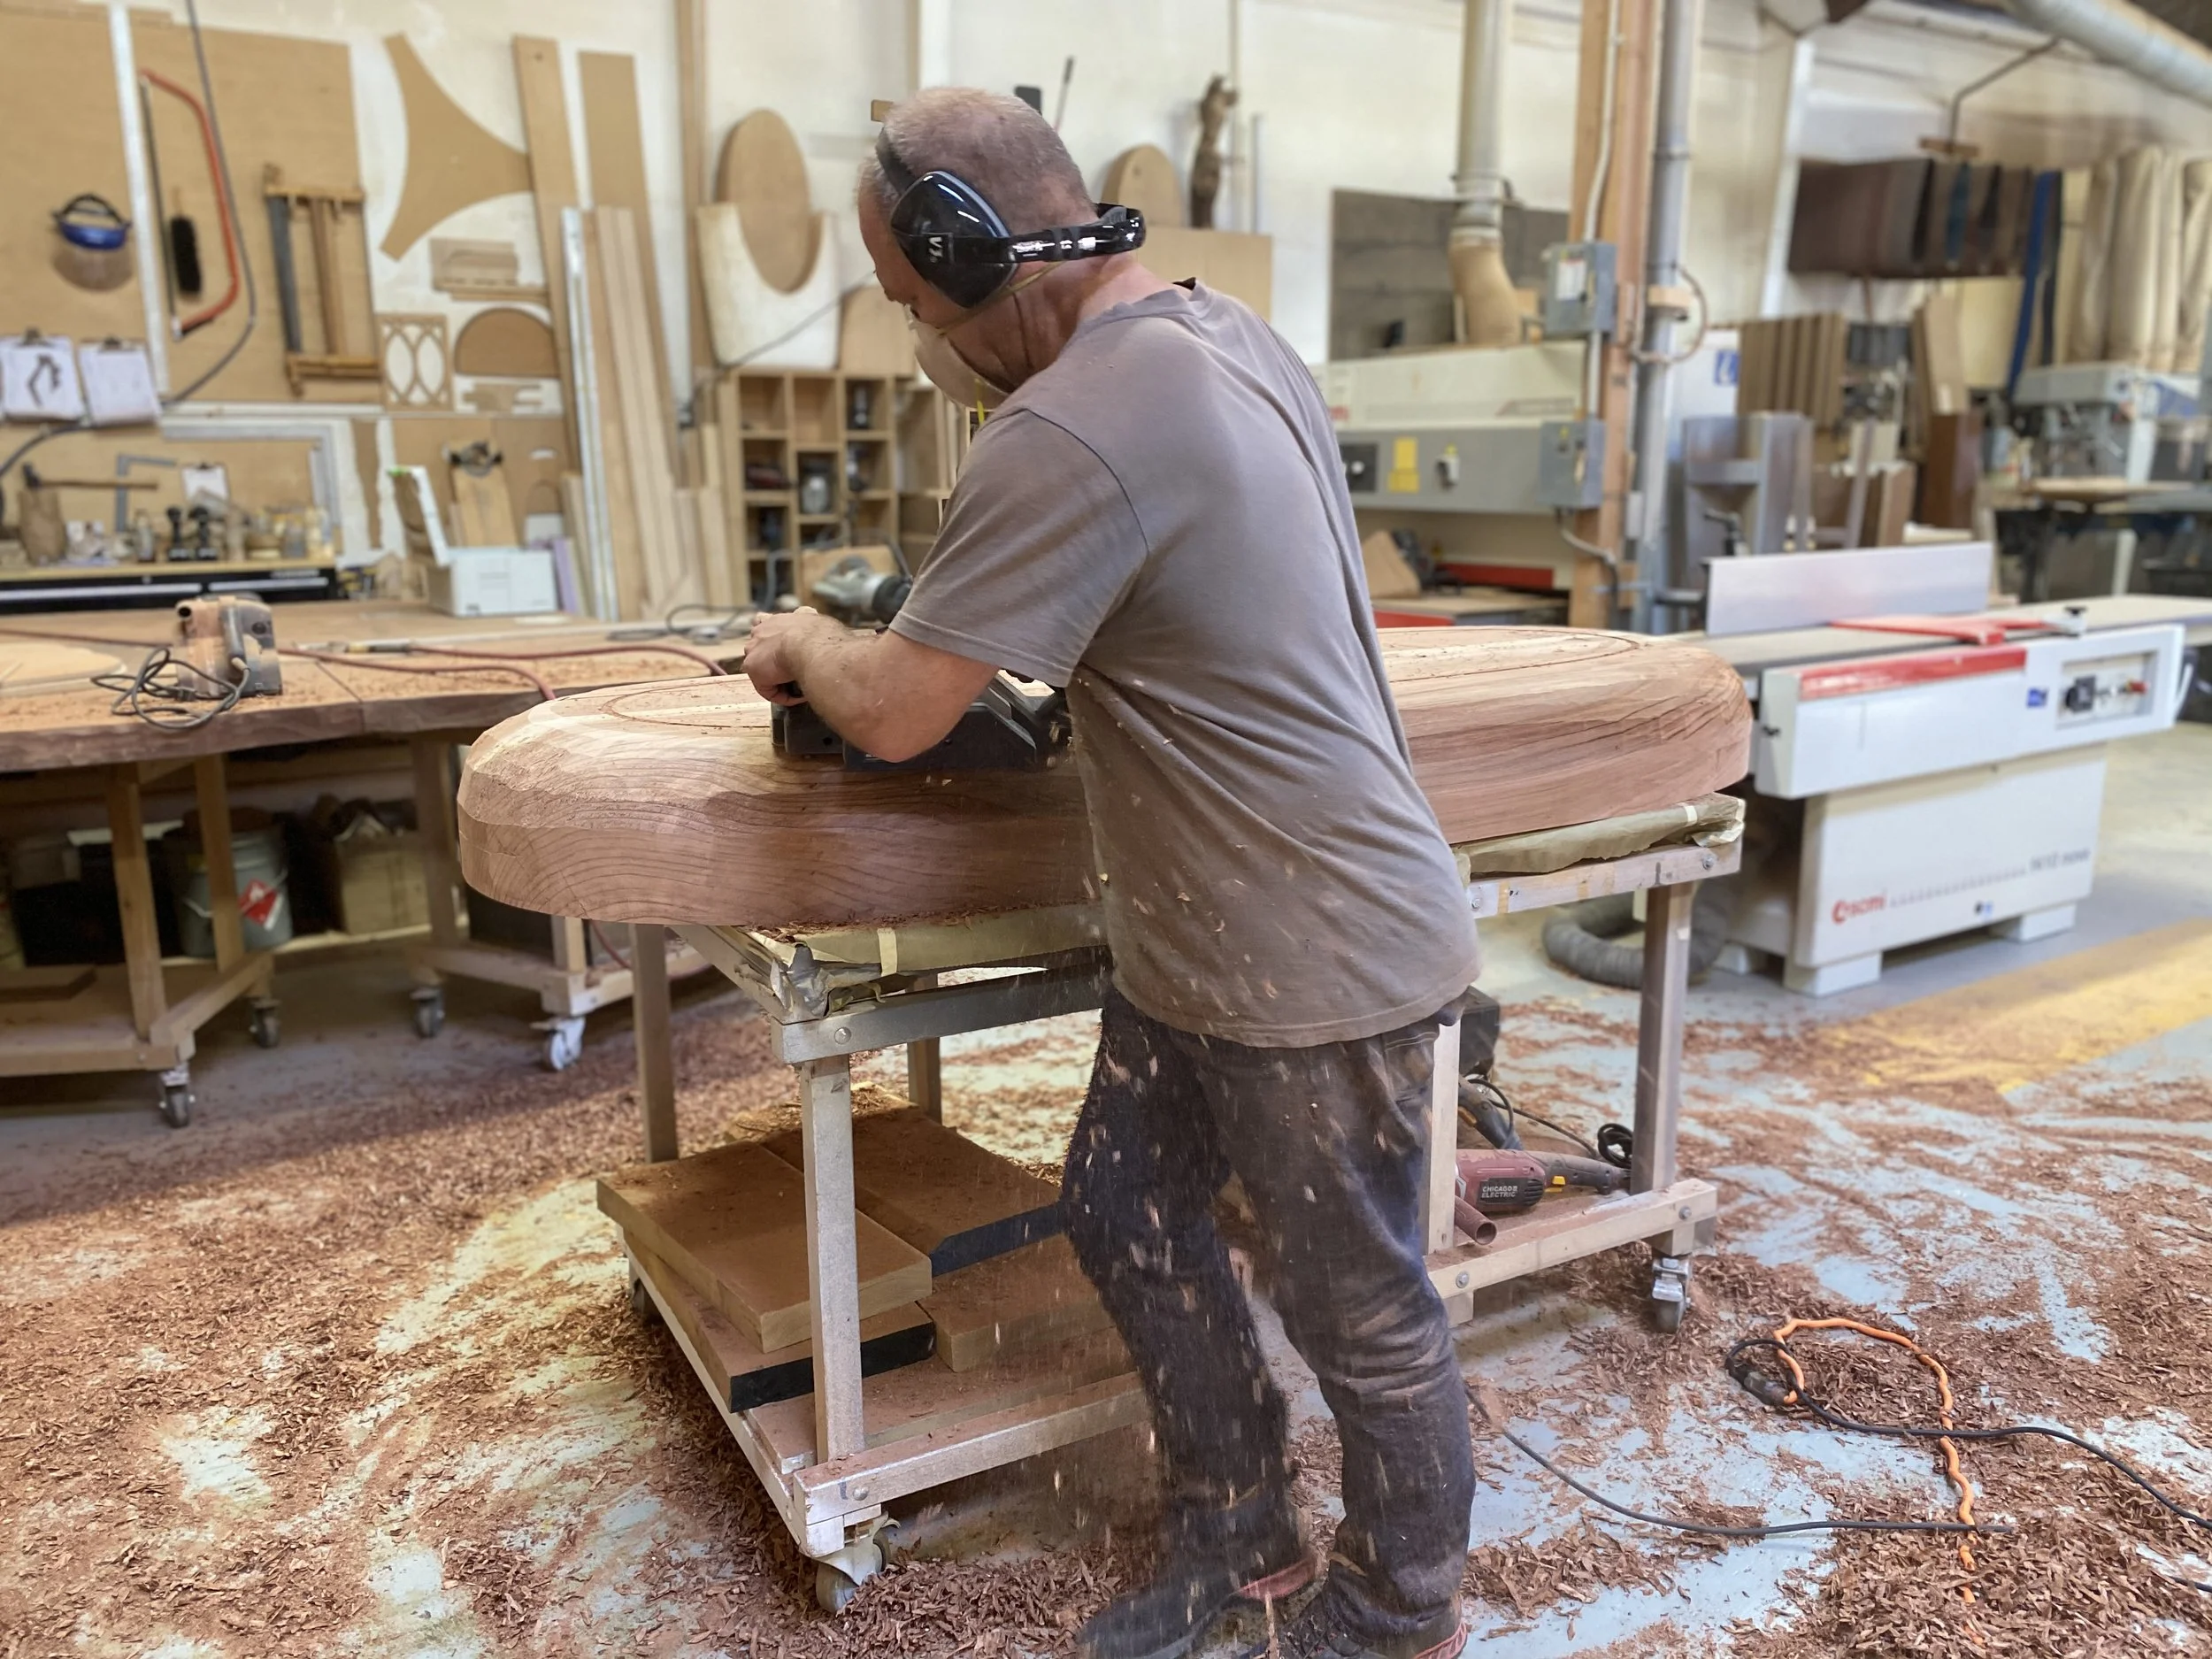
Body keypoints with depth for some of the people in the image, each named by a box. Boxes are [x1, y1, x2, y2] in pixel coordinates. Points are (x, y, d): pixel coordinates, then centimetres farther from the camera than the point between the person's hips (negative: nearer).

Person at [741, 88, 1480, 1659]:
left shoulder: (1073, 429, -25)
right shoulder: (1227, 329, 5)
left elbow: (894, 714, -21)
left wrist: (806, 644, 2)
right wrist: (958, 621, 14)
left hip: (1320, 964, -10)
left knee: (1363, 1314, 11)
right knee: (1128, 1219, 19)